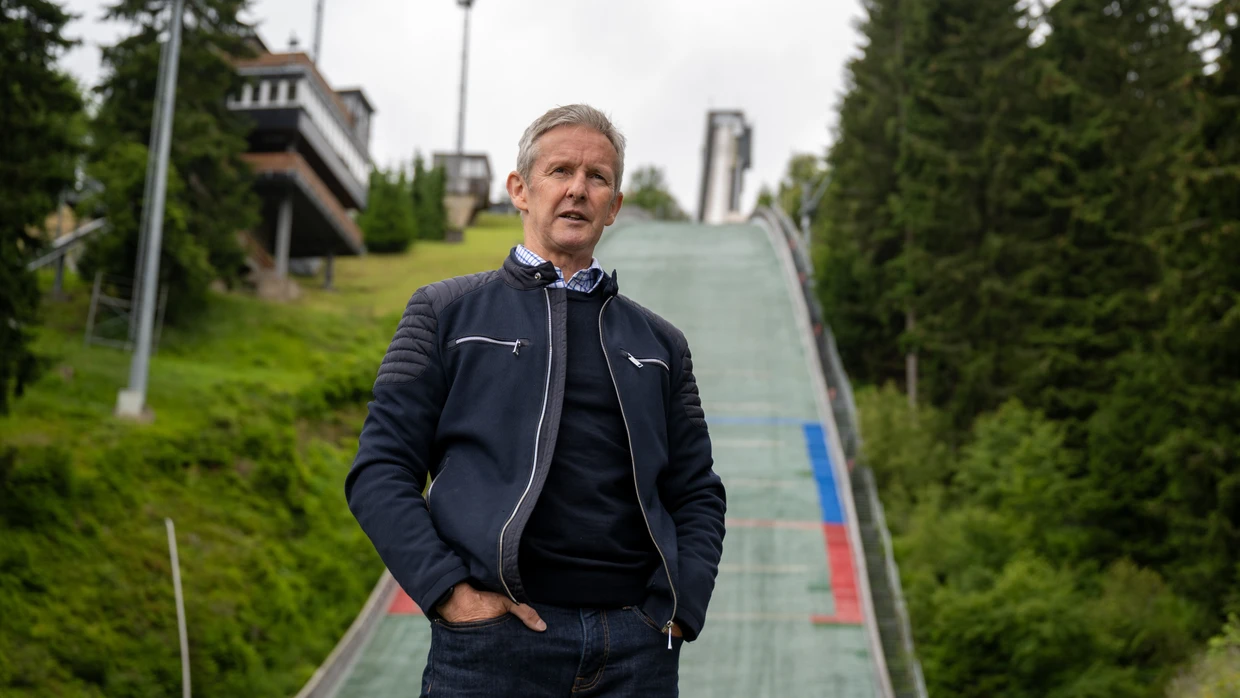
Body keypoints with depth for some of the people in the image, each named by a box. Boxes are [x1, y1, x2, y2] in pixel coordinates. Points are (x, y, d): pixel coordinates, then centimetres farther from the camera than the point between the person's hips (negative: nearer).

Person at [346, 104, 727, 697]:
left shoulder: (660, 344, 17)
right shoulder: (446, 312, 8)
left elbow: (698, 496, 17)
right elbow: (379, 472, 2)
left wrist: (677, 611, 2)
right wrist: (449, 592, -9)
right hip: (494, 642, -2)